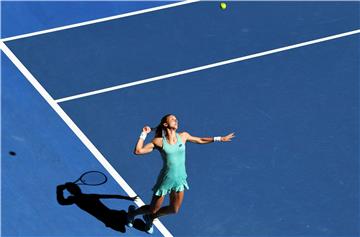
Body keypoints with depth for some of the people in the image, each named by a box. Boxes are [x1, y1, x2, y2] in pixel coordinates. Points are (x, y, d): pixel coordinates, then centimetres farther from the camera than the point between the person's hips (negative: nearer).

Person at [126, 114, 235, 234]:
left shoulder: (183, 136, -2)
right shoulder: (159, 141, -12)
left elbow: (200, 140, 14)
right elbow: (138, 151, -14)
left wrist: (219, 138, 15)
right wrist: (144, 134, -15)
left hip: (180, 178, 4)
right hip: (166, 179, -4)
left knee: (174, 210, 13)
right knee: (153, 209, 6)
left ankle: (150, 218, 40)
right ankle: (133, 212, 38)